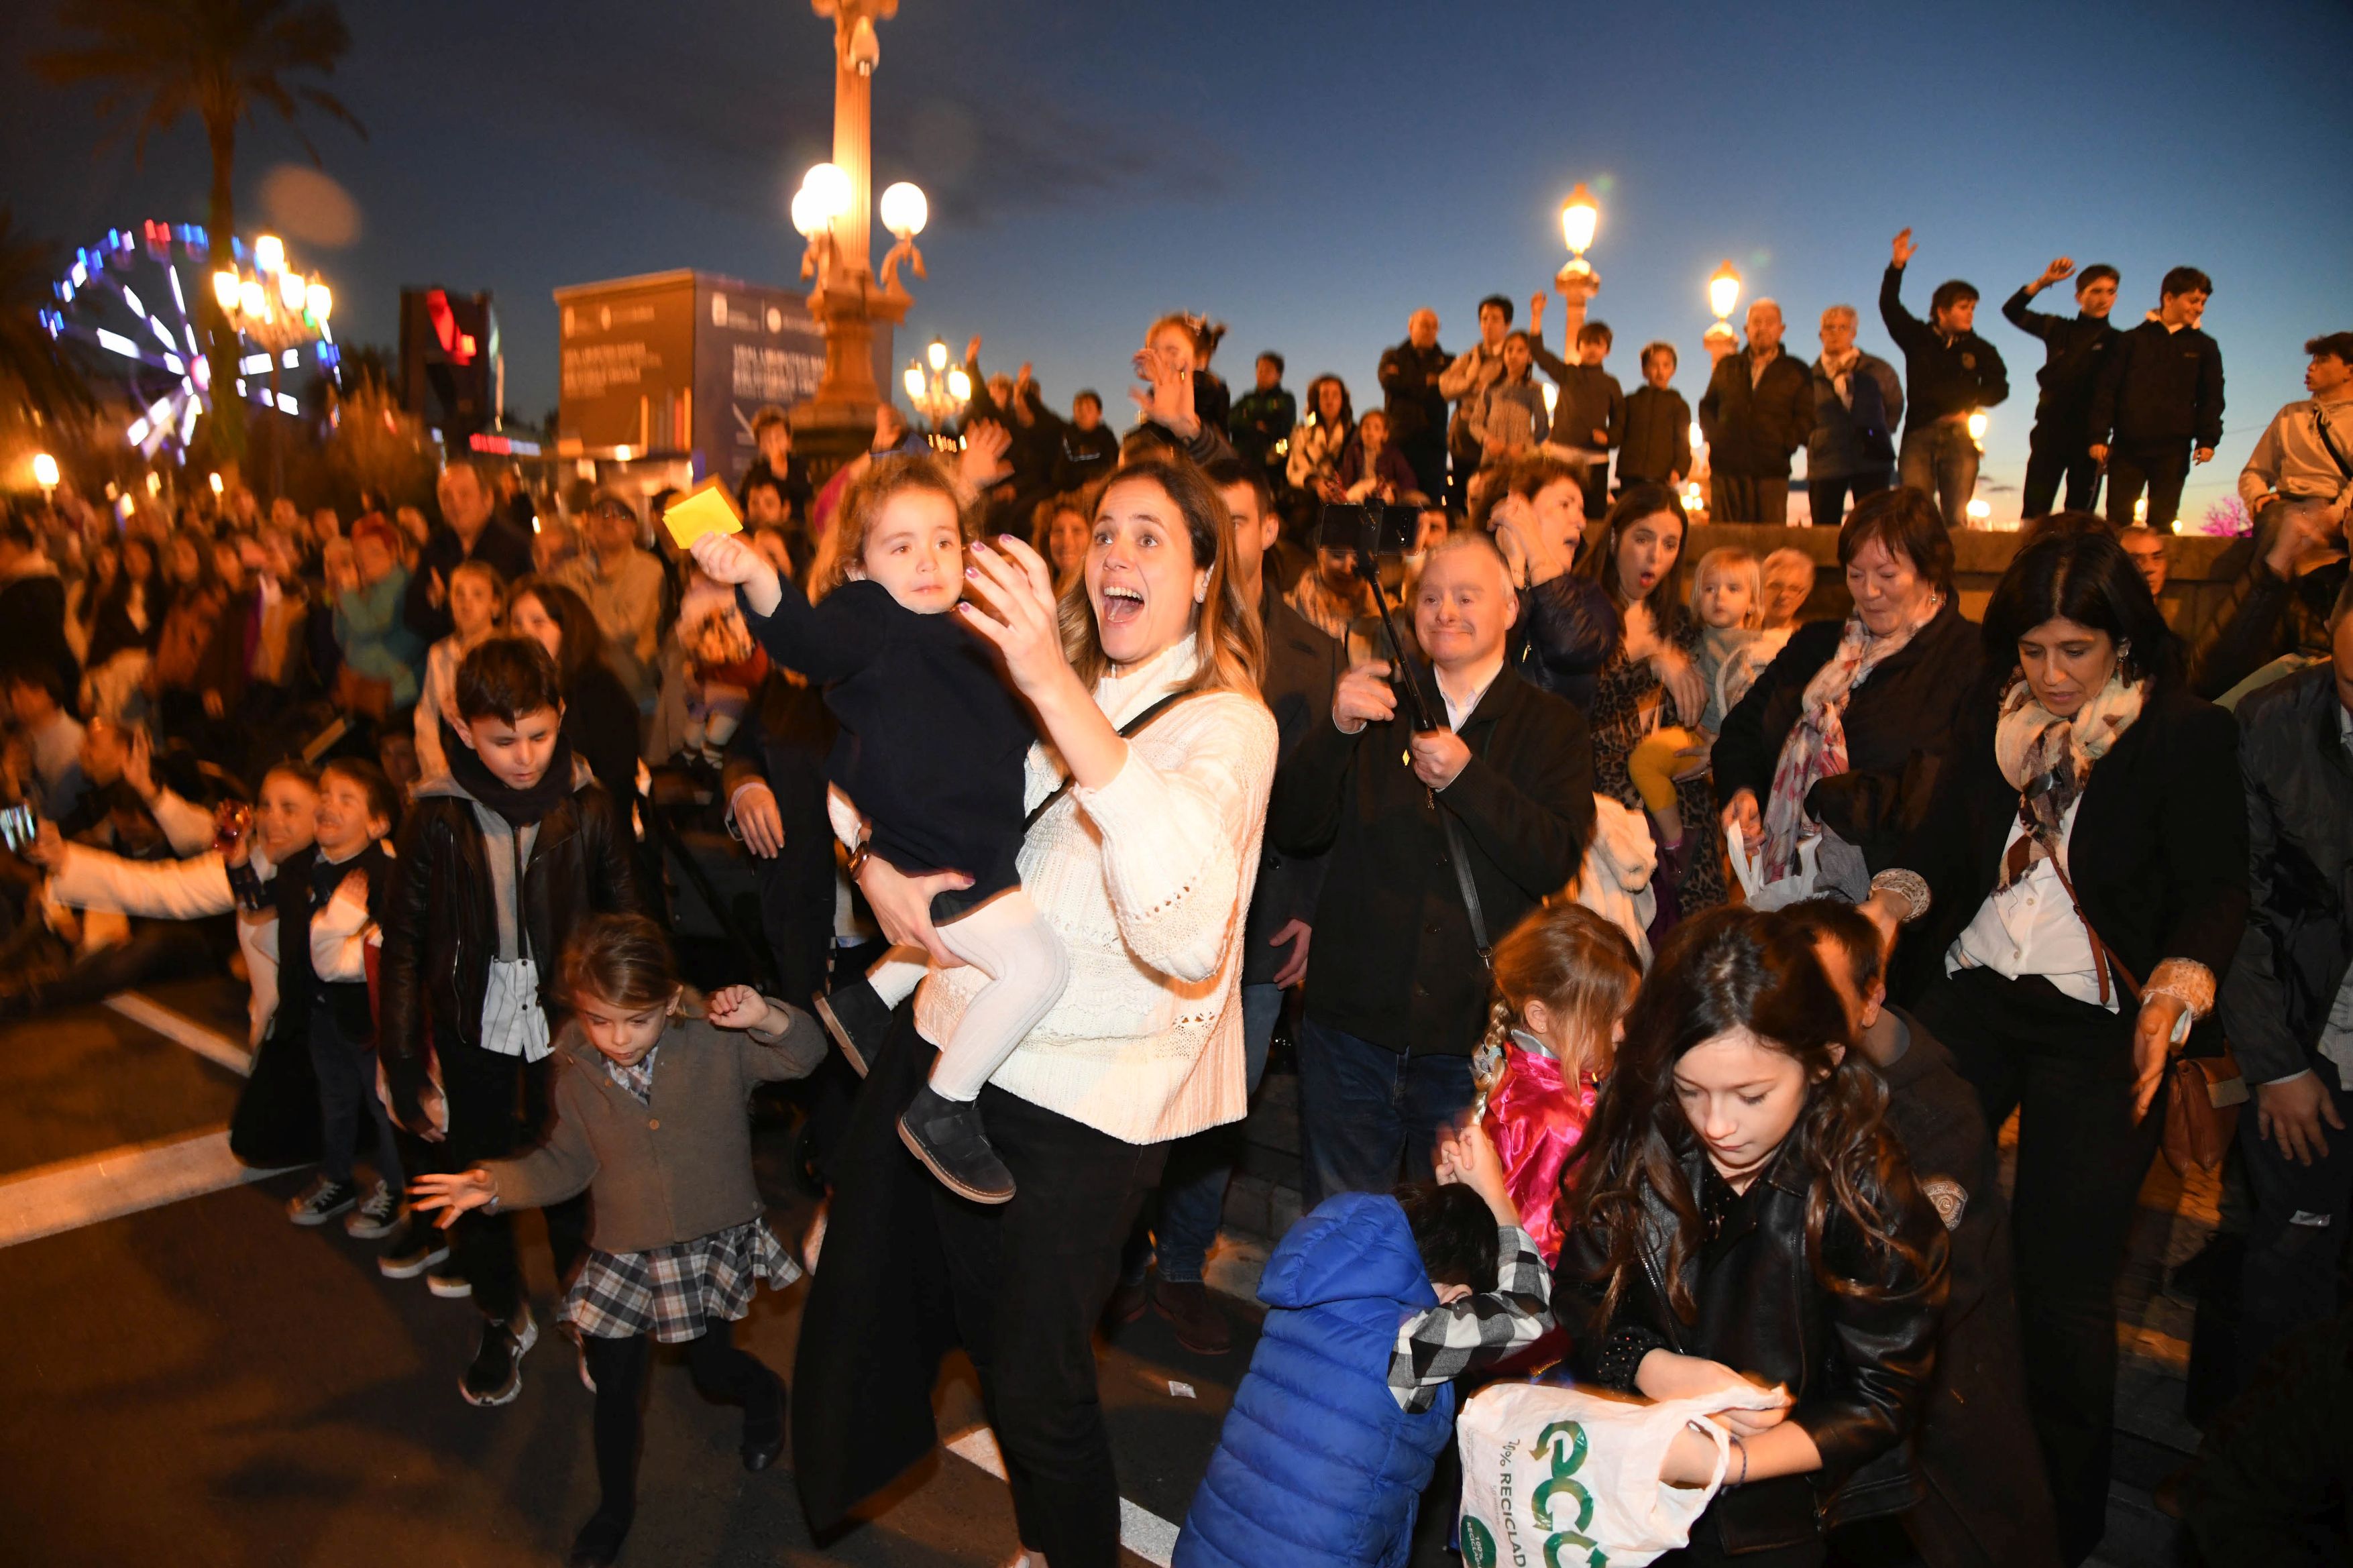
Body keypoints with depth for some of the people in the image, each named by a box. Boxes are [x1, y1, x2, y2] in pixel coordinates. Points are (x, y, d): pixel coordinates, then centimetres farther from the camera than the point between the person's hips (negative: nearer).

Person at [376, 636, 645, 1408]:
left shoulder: (589, 809, -11)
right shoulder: (437, 817, -9)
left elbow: (628, 925, -2)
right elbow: (403, 945, -3)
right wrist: (406, 1069, -3)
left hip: (568, 1025, -1)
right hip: (476, 1032, 1)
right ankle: (503, 1319, 41)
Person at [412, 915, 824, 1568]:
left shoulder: (718, 1042, -18)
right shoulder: (578, 1072, -9)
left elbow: (805, 1054, -21)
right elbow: (566, 1162, 2)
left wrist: (765, 1017, -39)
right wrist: (495, 1183, -10)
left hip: (716, 1242, -2)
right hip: (625, 1250, 2)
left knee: (711, 1372, 13)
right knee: (614, 1385, 13)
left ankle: (764, 1392, 50)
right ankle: (615, 1508, 39)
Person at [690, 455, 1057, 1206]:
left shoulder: (962, 639, 11)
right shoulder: (869, 622, -15)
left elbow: (1005, 742, 26)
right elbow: (809, 638, -39)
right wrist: (756, 580, -56)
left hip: (971, 853, 10)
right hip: (920, 863, -10)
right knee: (1038, 964, -16)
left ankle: (866, 1000, 44)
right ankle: (942, 1110, -1)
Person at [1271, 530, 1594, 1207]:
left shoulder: (1553, 728, 6)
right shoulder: (1379, 705, 9)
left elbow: (1557, 862, -8)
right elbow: (1292, 831, -1)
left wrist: (1466, 777, -21)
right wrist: (1338, 730, -17)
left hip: (1473, 1041, -1)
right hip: (1352, 1025, 1)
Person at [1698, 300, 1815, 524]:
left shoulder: (1797, 372, 11)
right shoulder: (1727, 366, 17)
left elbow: (1806, 418, 7)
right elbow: (1707, 406, 21)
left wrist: (1787, 443, -8)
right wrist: (1712, 435, 4)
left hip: (1771, 472, -1)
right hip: (1726, 468, 1)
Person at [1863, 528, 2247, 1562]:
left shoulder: (2187, 736, -3)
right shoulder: (1989, 721, 8)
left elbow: (2216, 888, -7)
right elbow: (1940, 844, 8)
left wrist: (2176, 990, -24)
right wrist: (1891, 900, -12)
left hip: (2101, 1026, -4)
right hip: (1972, 995, 4)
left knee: (2062, 1282, -1)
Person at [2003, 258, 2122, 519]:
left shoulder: (2118, 341, 7)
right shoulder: (2060, 329, 13)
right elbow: (2012, 310, 14)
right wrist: (2043, 281, 0)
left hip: (2090, 436, -1)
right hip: (2050, 430, 1)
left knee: (2081, 514, 0)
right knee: (2034, 512, -5)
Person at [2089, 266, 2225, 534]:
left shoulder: (2204, 347, 13)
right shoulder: (2133, 339, 8)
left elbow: (2212, 398, 11)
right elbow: (2106, 390, 4)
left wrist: (2207, 440, -3)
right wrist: (2099, 437, -5)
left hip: (2173, 451, 1)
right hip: (2127, 447, -1)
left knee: (2162, 524, -1)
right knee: (2117, 520, -2)